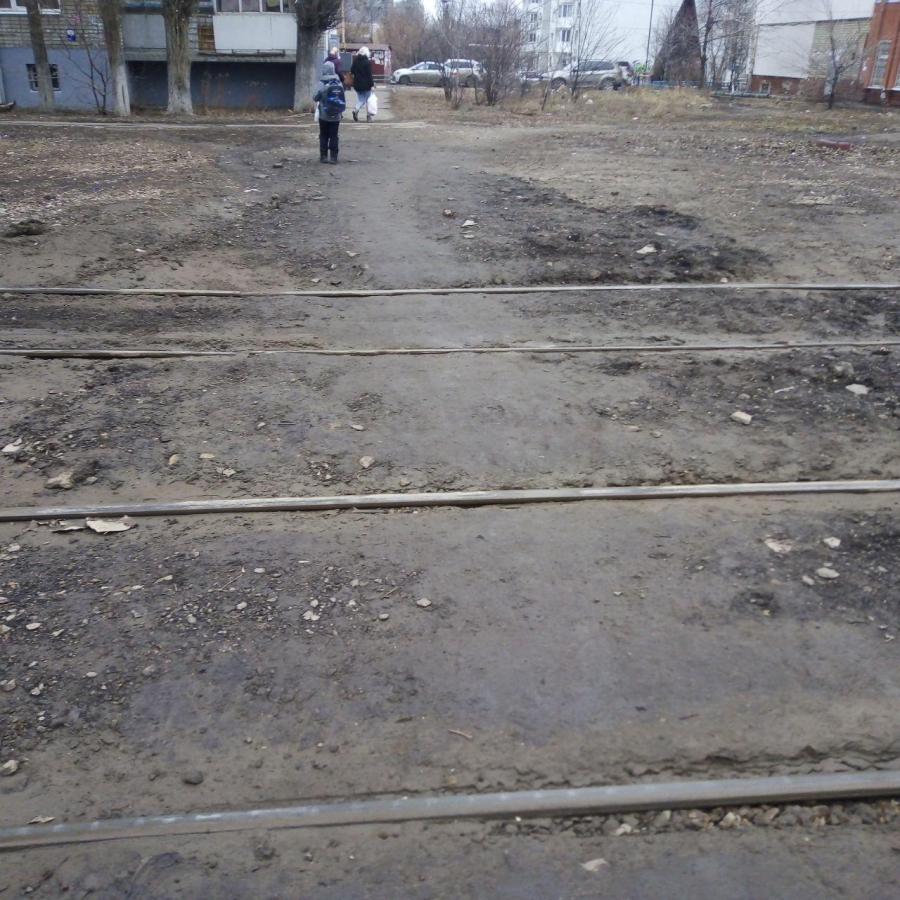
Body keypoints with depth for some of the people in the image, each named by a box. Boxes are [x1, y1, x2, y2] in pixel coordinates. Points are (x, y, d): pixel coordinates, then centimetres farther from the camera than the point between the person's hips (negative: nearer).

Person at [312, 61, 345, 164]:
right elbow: (344, 99, 4)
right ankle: (334, 157, 3)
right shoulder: (339, 83, 0)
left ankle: (323, 156, 10)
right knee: (334, 136, 7)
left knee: (324, 136, 10)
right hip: (336, 116, 2)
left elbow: (315, 98, -4)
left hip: (324, 116, -2)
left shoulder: (321, 84, -11)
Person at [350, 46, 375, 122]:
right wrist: (372, 85, -12)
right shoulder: (367, 62, -10)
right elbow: (369, 75, -13)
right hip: (366, 85, -4)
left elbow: (352, 72, 10)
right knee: (368, 100, 10)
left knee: (361, 100, 12)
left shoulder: (355, 61, 5)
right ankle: (368, 116, 10)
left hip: (357, 85, 4)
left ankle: (356, 110, -17)